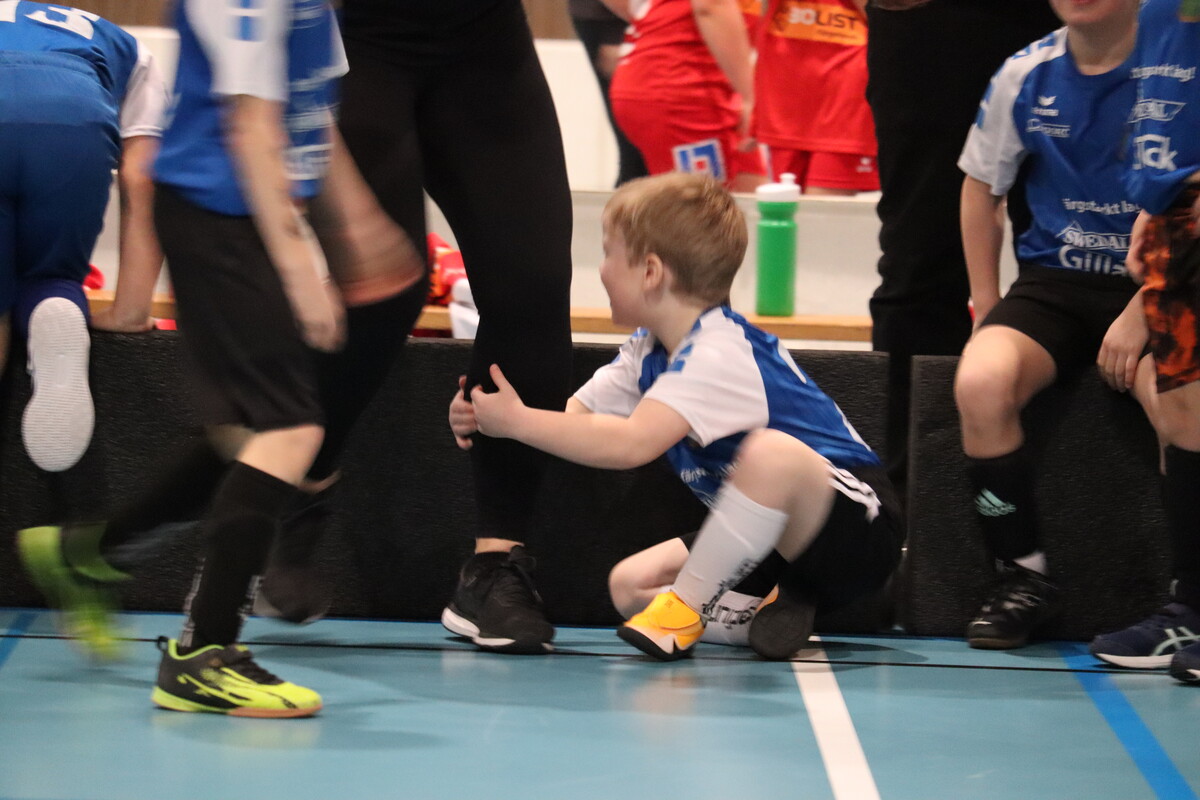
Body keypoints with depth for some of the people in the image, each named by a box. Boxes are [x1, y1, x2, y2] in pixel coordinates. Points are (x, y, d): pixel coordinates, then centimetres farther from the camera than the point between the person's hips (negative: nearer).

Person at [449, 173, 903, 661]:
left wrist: (518, 421, -30)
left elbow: (630, 444, -37)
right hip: (780, 536, 10)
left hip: (857, 527, -10)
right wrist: (487, 420, -13)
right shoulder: (649, 350, 7)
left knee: (771, 452, -40)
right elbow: (574, 418, 5)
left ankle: (689, 606, -23)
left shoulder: (718, 356, -26)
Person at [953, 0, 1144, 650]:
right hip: (1053, 283, 3)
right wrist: (986, 306, 10)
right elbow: (982, 188, 18)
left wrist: (1142, 313, -17)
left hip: (1152, 285, -3)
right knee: (980, 381, -27)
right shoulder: (1025, 76, 5)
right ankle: (1022, 575, -12)